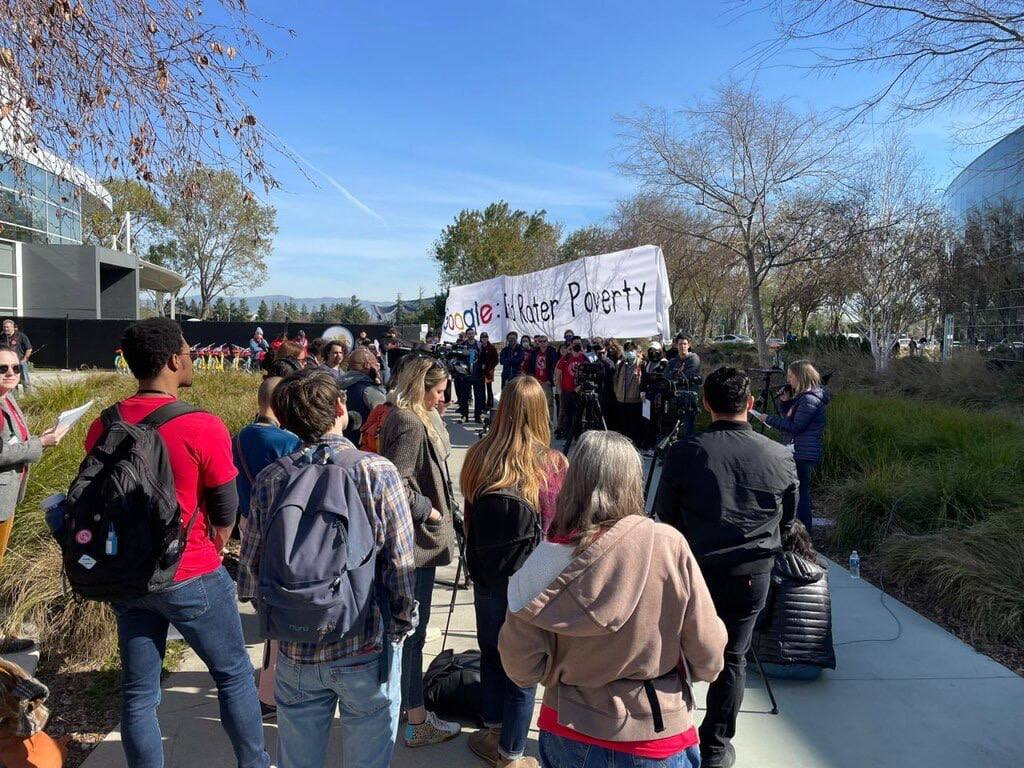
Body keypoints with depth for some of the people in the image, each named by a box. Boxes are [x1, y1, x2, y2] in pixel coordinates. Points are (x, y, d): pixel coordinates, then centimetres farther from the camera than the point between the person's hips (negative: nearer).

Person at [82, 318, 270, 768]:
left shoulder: (102, 428, -3)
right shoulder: (203, 428, -20)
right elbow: (226, 512, -10)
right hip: (191, 578, -5)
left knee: (138, 691, 16)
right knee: (234, 675, 15)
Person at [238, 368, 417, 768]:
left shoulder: (269, 480, -7)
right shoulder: (378, 472, -16)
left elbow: (250, 571, -2)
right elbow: (401, 566, -14)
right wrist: (401, 626, 1)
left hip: (296, 650, 3)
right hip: (368, 649, -3)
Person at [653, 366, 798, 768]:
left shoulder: (684, 452, -14)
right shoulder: (780, 457, -9)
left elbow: (664, 513, -2)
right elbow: (788, 518, 6)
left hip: (694, 567, -1)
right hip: (752, 573, 1)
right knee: (732, 658, 15)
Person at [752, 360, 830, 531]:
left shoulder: (811, 399, -17)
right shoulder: (801, 397, 15)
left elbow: (795, 427, -20)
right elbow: (788, 419, 19)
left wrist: (769, 419, -15)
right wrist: (784, 402, 5)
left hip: (804, 454, -10)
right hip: (799, 453, 10)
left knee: (800, 492, -6)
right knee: (801, 491, 15)